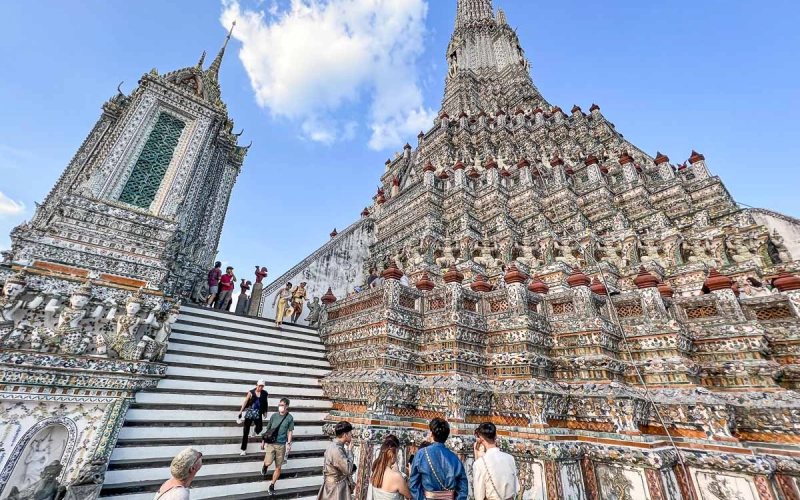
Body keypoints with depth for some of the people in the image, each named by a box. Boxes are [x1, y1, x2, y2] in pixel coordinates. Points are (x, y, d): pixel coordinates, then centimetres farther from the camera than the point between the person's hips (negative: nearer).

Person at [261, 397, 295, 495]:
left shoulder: (290, 418, -5)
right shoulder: (274, 416, -1)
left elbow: (290, 432, -2)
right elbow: (267, 429, 9)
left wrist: (288, 444, -10)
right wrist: (263, 440, 8)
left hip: (281, 445, 0)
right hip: (271, 443, 1)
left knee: (278, 467, 5)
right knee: (268, 463, -13)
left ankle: (272, 485, 27)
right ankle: (265, 466, 25)